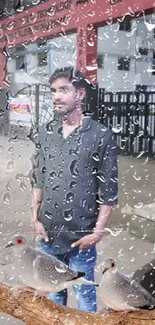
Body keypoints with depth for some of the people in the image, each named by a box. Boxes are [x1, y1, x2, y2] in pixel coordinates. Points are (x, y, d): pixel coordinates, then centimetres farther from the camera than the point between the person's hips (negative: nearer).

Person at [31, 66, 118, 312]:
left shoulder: (101, 135, -11)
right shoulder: (46, 132, 3)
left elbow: (109, 191, -9)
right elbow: (38, 178, 10)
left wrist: (98, 231, -10)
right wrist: (35, 217, 5)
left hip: (80, 236, -4)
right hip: (48, 233, 4)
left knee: (84, 294, 12)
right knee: (53, 291, 21)